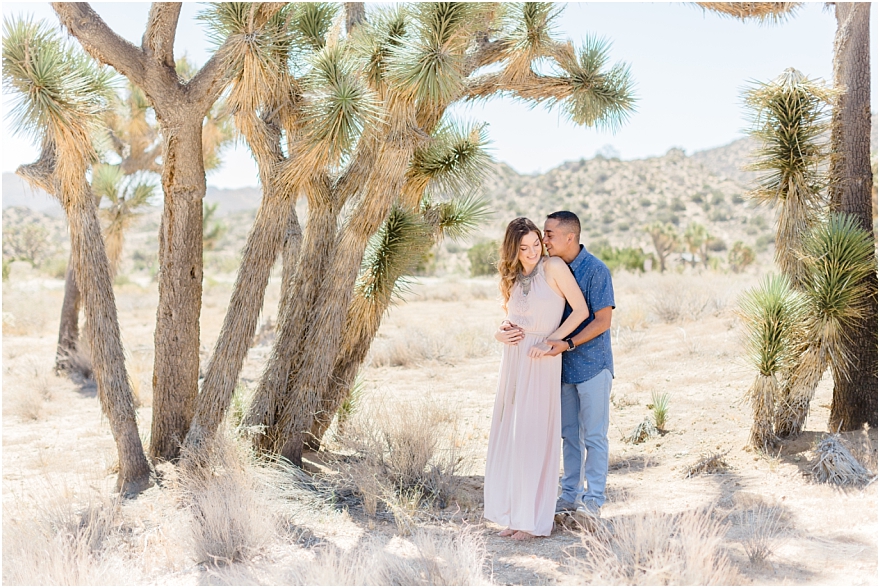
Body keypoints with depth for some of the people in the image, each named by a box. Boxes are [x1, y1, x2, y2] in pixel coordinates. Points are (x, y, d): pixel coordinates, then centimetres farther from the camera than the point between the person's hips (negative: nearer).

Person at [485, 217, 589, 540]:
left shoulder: (554, 267, -8)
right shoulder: (512, 279, 11)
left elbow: (581, 310, -10)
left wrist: (550, 342, -14)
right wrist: (501, 333, 1)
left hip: (541, 362, -6)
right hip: (513, 361, 7)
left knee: (533, 436, -4)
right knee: (509, 436, 9)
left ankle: (534, 518, 7)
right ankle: (514, 513, 19)